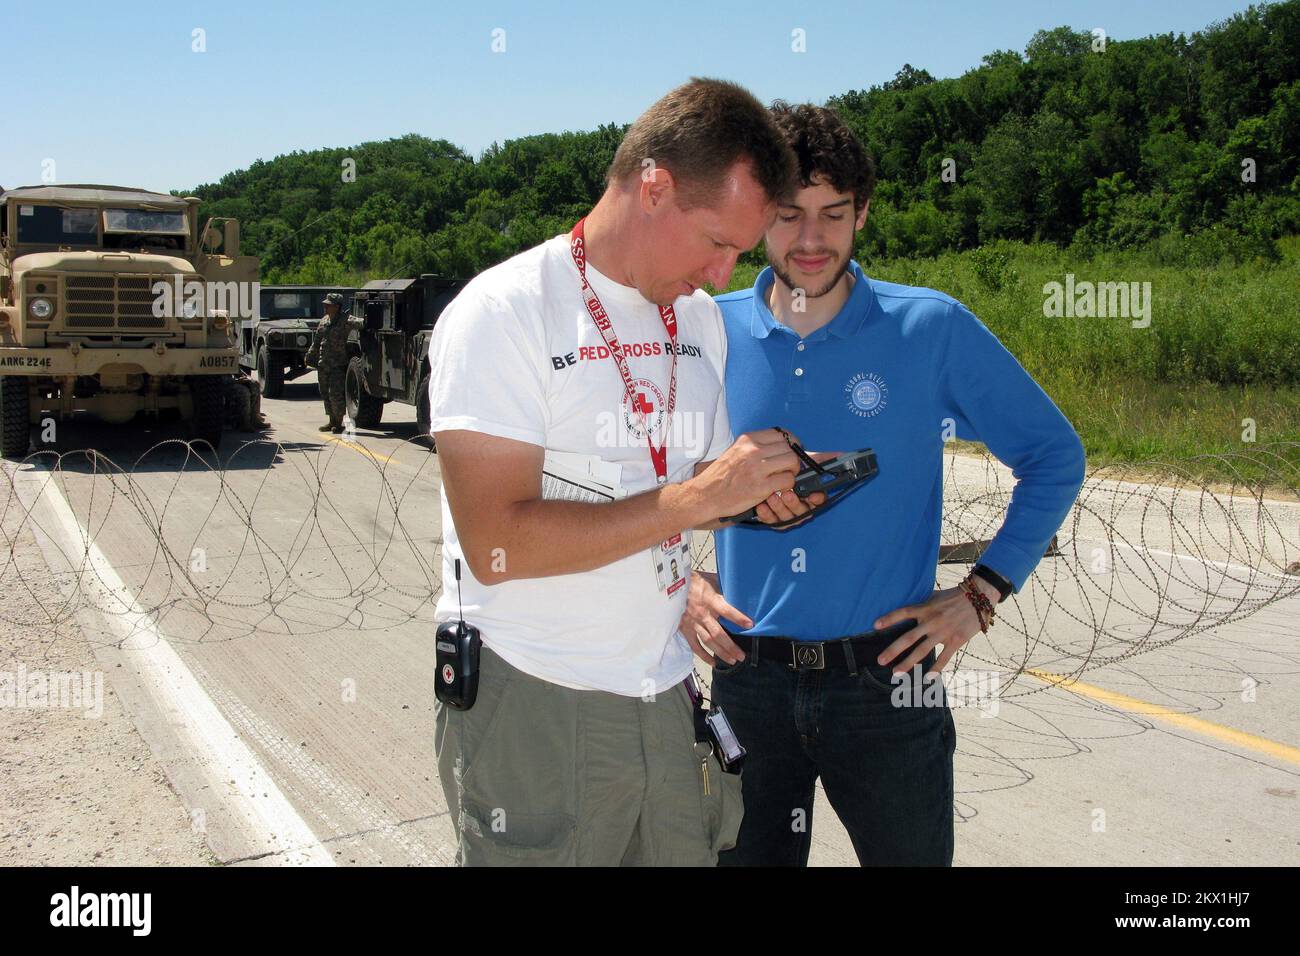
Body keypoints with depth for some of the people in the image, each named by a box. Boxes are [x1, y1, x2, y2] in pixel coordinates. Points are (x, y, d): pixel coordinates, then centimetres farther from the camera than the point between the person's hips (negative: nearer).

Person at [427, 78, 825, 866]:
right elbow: (495, 543, -22)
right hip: (532, 706, -6)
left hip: (665, 697, 6)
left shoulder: (701, 320, 9)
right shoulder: (504, 312, -14)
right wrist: (697, 496, -22)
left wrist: (760, 495, -5)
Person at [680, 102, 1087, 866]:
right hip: (748, 679, 2)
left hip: (886, 681, -1)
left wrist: (982, 594, -4)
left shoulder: (933, 329, -7)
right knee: (747, 855, 18)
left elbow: (1055, 456, 2)